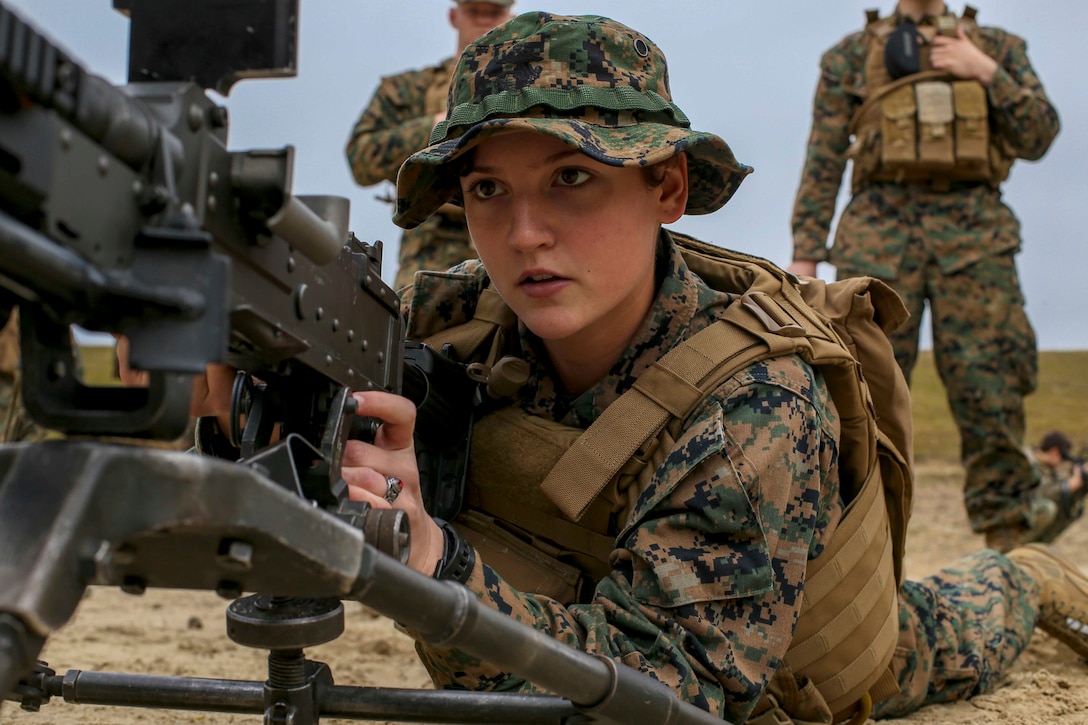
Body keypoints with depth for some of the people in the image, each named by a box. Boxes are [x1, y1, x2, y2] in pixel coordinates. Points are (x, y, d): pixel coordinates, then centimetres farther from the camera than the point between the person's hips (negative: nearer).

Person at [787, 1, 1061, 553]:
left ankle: (1011, 538, -2)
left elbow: (1038, 138, 12)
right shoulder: (853, 54, 18)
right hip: (881, 223, 0)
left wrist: (986, 73, -1)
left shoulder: (998, 47, 22)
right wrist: (805, 254, 2)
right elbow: (822, 161, 11)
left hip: (975, 226, 1)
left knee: (989, 384, -7)